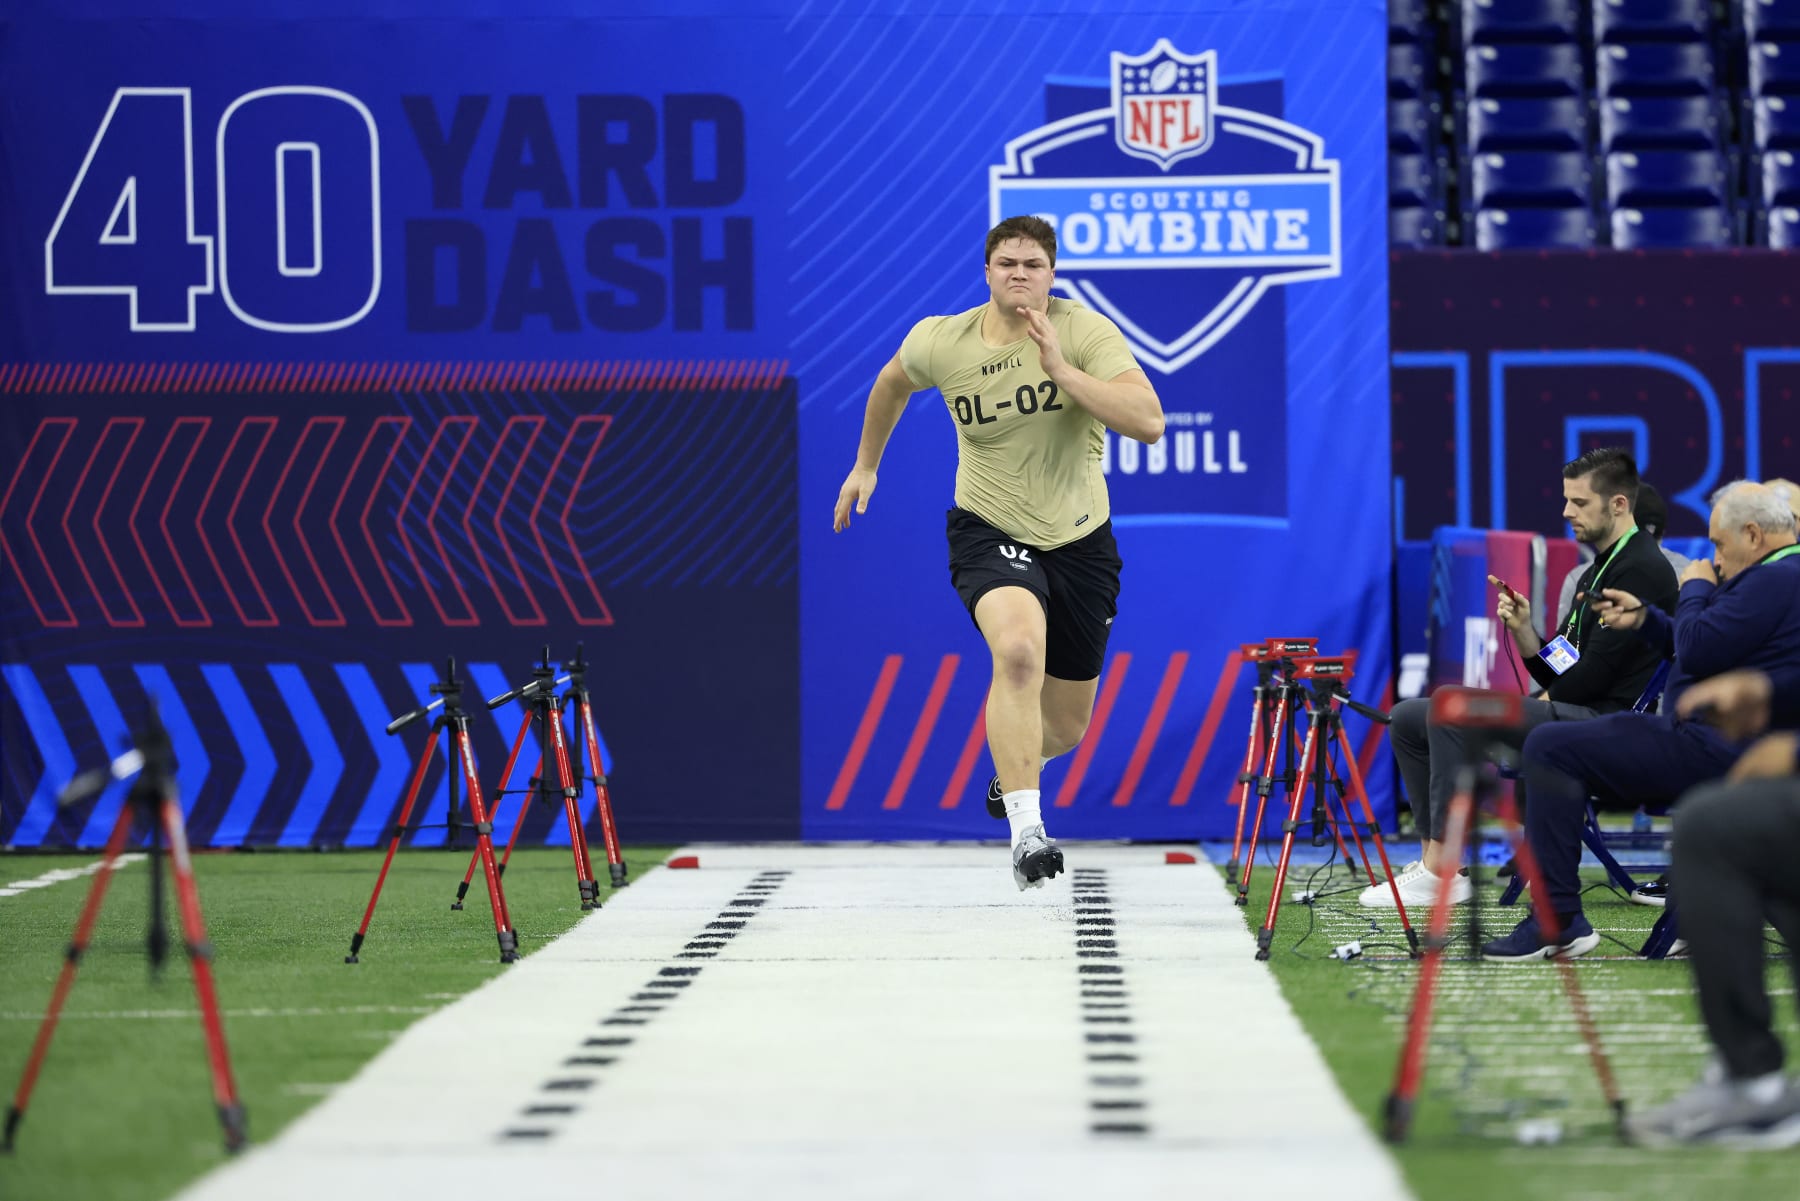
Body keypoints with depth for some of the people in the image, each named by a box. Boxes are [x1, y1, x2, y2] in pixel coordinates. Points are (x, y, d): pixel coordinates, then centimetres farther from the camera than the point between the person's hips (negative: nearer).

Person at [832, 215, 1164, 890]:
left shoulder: (1085, 332, -15)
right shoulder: (939, 342, -8)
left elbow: (1148, 422, -28)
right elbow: (893, 382, 17)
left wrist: (1061, 369, -34)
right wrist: (867, 463, 25)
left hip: (1080, 541, 1)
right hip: (989, 532, -1)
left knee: (1066, 728, 14)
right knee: (1019, 650, -35)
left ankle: (1012, 770, 53)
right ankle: (1026, 833, -36)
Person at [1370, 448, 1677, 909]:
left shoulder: (1643, 569, -10)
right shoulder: (1598, 571, 21)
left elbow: (1593, 674, -17)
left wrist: (1546, 701, -4)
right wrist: (1523, 629, 2)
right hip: (1570, 715, 10)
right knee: (1408, 718, 5)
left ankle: (1440, 871, -27)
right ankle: (1437, 859, -2)